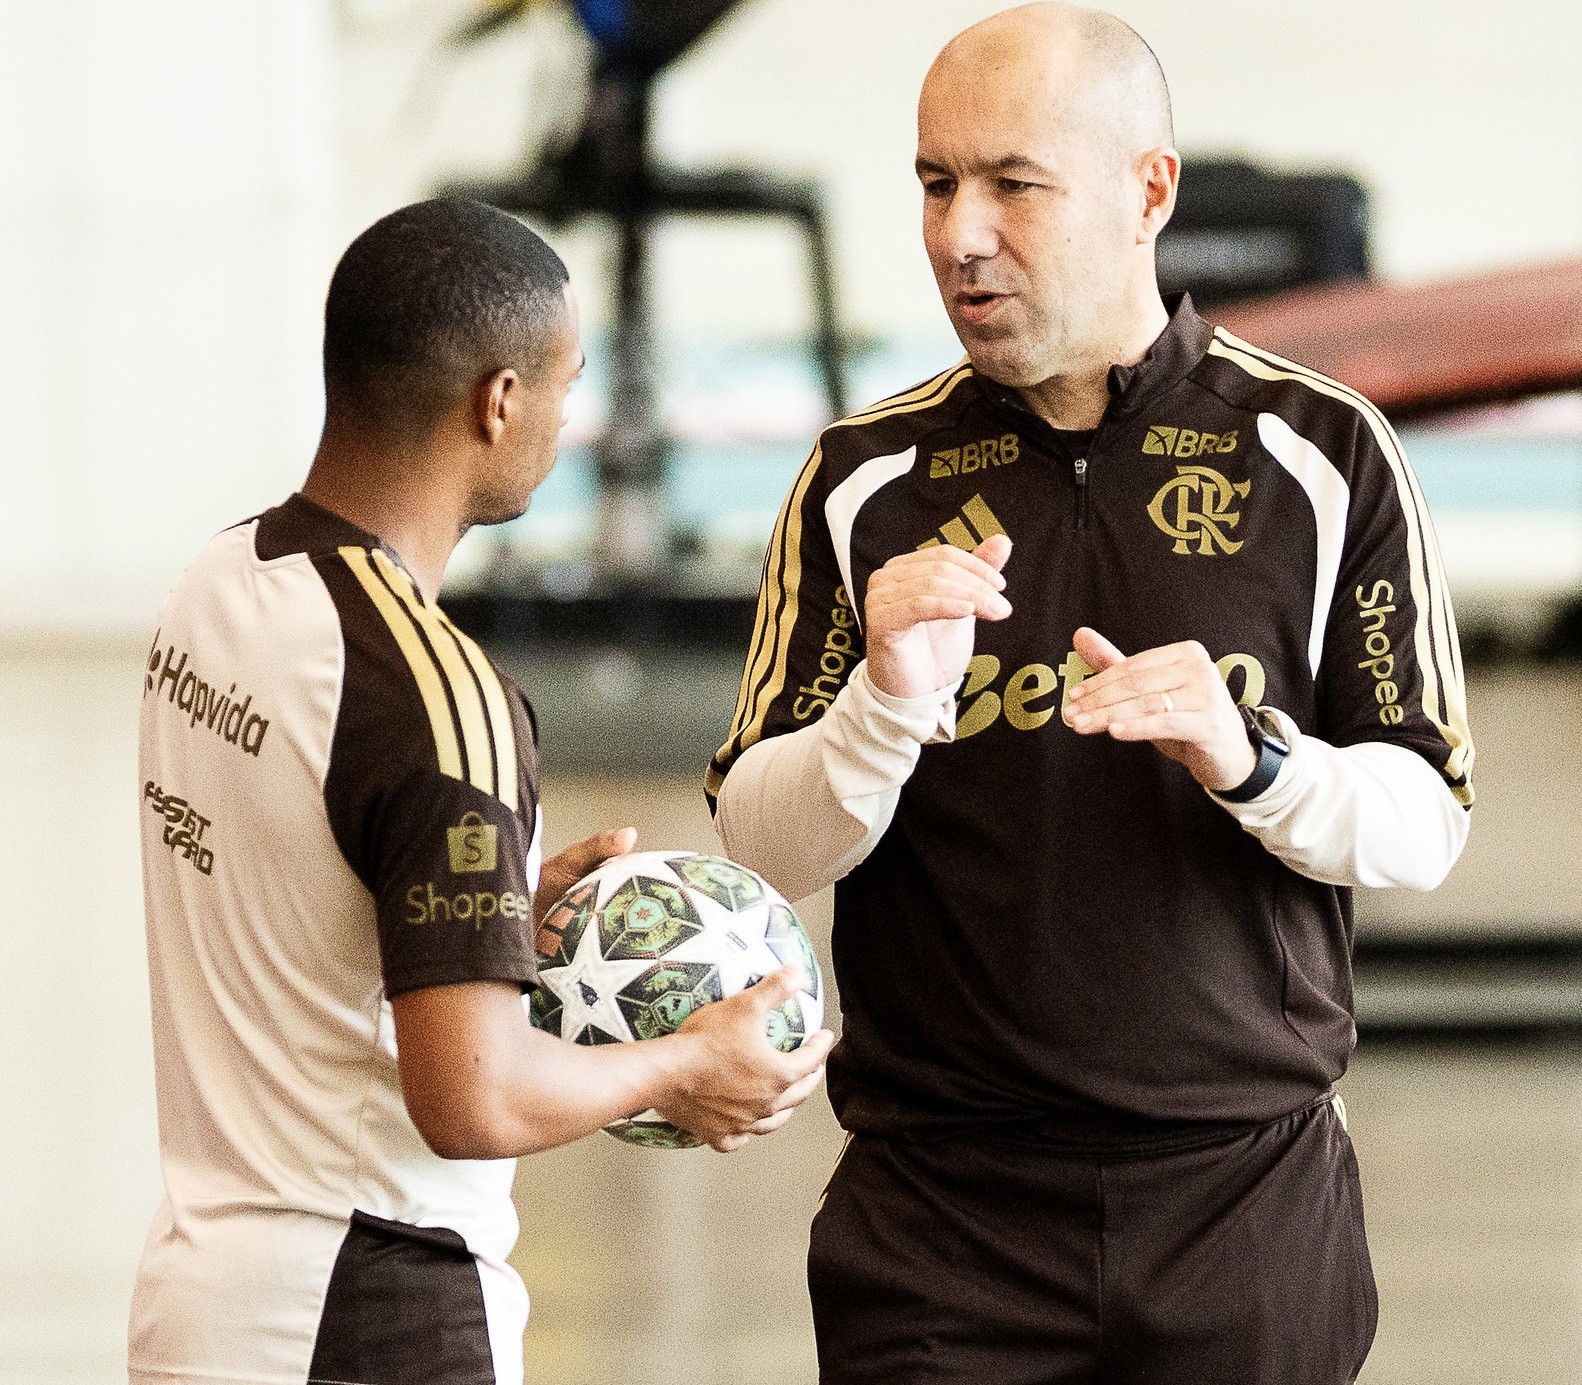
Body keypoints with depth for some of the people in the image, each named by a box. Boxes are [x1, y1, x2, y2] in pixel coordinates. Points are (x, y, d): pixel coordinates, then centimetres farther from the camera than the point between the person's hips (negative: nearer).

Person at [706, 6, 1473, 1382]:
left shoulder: (1323, 455, 1)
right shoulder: (866, 481, 4)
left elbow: (1426, 819, 1)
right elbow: (757, 850, 0)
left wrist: (1251, 759, -18)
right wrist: (888, 705, -19)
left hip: (1244, 1190, 0)